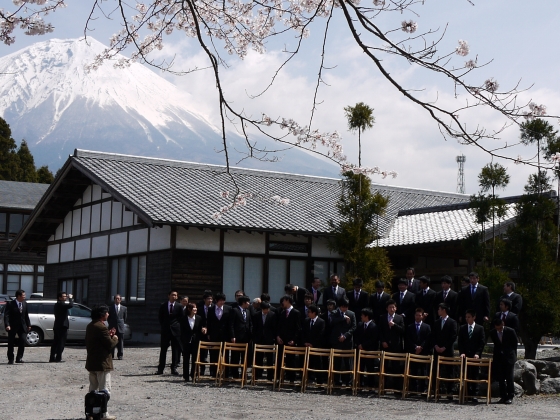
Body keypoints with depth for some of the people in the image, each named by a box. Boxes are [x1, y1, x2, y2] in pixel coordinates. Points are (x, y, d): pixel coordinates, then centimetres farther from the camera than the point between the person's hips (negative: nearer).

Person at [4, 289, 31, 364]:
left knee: (23, 340, -13)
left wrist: (28, 325, 7)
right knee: (11, 343, 4)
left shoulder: (25, 304, 6)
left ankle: (19, 358, -4)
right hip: (12, 326, -3)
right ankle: (10, 360, 15)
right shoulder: (10, 304, -10)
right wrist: (7, 325, -27)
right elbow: (6, 315, -16)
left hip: (22, 326, 3)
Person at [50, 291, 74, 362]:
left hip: (56, 326, 10)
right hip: (62, 326, -10)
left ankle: (52, 358, 13)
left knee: (55, 342, 12)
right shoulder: (61, 304, -14)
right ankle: (58, 358, -6)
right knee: (61, 342, -5)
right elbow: (71, 305, -28)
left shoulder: (57, 304, 16)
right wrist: (70, 298, -16)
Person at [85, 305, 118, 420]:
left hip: (91, 363, 9)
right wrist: (115, 338, 2)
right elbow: (110, 344, -18)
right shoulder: (101, 327, -19)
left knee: (93, 389, 16)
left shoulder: (90, 326, 11)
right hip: (102, 363, -9)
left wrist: (109, 335, 11)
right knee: (104, 390, -4)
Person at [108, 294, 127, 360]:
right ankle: (111, 356, 3)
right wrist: (111, 325, 7)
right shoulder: (110, 308, 7)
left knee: (120, 342, 0)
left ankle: (120, 355, 6)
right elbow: (109, 317, 11)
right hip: (112, 327, 0)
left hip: (120, 327, 0)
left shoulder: (124, 308, 8)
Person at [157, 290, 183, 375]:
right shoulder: (163, 305, 5)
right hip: (165, 330, 1)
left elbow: (182, 318, 6)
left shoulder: (179, 306, 1)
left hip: (175, 330, -1)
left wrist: (178, 326, -1)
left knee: (175, 350, 2)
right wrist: (163, 326, 5)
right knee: (163, 350, 4)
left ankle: (174, 368, 8)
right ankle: (160, 369, 8)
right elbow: (160, 317, 11)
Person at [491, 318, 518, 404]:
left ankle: (510, 396, 0)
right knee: (500, 378, 4)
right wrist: (496, 354, 11)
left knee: (509, 377, -5)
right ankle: (503, 396, 11)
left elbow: (515, 343, 2)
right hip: (498, 357, 4)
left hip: (509, 357, -4)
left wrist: (514, 355, 6)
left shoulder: (510, 331, -10)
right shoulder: (492, 333, -2)